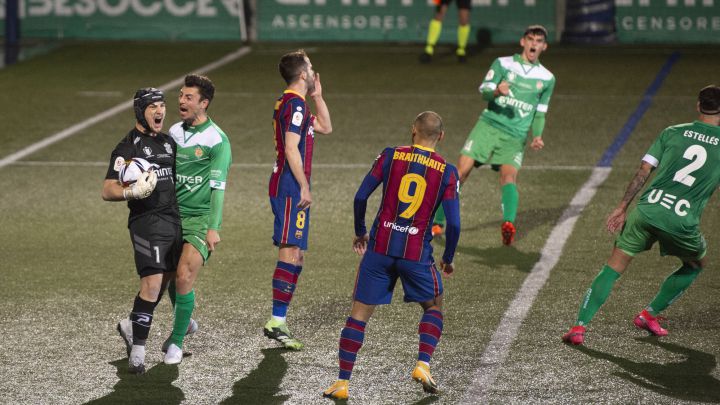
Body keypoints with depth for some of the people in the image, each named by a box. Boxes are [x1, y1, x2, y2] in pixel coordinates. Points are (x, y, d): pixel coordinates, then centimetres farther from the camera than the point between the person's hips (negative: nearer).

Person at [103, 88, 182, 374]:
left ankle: (132, 325, 31)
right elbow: (108, 191, -12)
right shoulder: (128, 147, -7)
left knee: (165, 279, 11)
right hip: (147, 220, -8)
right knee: (152, 282, -16)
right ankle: (138, 348, -11)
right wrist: (132, 192, -28)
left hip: (173, 219, 8)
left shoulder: (168, 142, 16)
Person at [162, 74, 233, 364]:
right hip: (173, 215, 6)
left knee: (184, 275, -17)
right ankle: (185, 322, 39)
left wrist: (214, 228, -20)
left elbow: (218, 186, -14)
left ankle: (177, 342, -4)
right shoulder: (174, 132, 8)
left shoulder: (217, 139, -10)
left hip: (201, 217, -6)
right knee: (171, 275, 10)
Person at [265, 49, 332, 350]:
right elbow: (291, 148, -20)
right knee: (291, 253, -12)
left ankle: (278, 321, 11)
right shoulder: (295, 105, -13)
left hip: (284, 187, 11)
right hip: (291, 188, -11)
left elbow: (325, 127, 29)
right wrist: (304, 187, -18)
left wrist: (318, 97, 21)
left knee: (294, 254, 11)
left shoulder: (289, 103, 18)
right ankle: (277, 321, -15)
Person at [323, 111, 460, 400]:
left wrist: (360, 233, 16)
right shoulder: (447, 172, 0)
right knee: (434, 307, 23)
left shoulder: (390, 156, 2)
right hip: (417, 253, -1)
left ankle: (342, 382, 4)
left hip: (379, 247, 1)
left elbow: (360, 197, 0)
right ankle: (423, 365, 5)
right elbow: (453, 224, -4)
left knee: (359, 313, 7)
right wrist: (448, 260, 12)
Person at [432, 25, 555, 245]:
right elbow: (484, 91, -4)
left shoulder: (547, 78, 14)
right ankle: (438, 223, 2)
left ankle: (508, 223, -41)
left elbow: (540, 113, 21)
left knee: (509, 176, -23)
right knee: (461, 171, -8)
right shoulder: (503, 63, 7)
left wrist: (537, 136, 2)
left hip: (515, 137, 1)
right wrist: (497, 91, -27)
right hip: (489, 126, -1)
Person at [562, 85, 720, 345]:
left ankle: (580, 326, -2)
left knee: (612, 269, 9)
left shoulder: (672, 133, 12)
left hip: (647, 210, 2)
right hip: (683, 221, -1)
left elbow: (643, 171, 8)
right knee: (696, 265, 29)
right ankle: (649, 315, 28)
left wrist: (622, 207, 11)